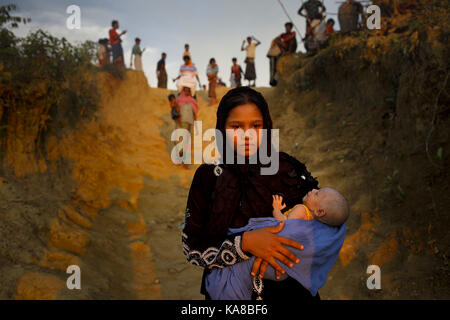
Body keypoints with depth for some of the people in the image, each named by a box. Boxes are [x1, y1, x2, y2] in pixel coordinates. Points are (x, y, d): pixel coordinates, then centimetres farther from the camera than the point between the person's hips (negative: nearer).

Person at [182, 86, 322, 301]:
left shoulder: (286, 167, -1)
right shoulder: (208, 176, -4)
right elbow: (191, 248, -7)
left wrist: (276, 245, -16)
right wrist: (245, 243, -23)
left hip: (286, 287, 0)